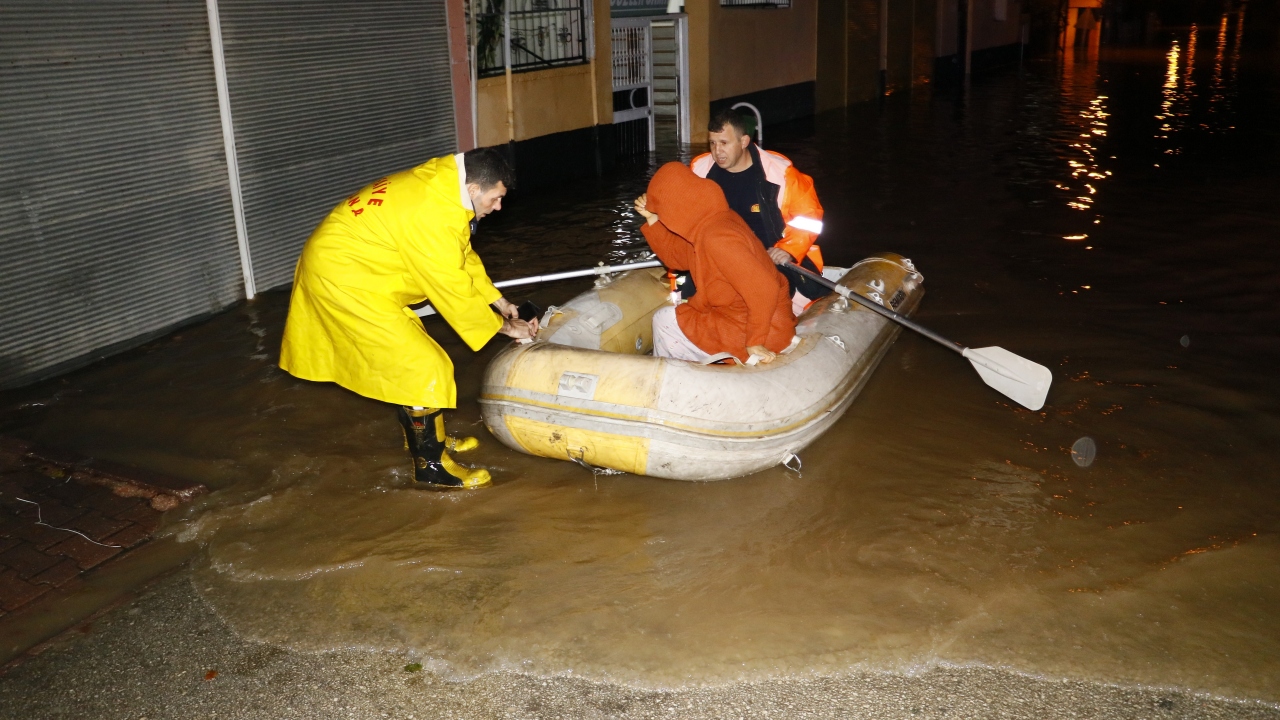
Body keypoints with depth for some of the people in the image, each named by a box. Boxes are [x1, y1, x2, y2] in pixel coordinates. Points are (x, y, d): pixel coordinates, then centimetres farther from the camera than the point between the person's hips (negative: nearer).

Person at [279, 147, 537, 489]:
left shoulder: (442, 185, 3)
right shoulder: (431, 213, -28)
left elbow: (463, 257, 15)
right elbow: (453, 288, -20)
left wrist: (499, 301, 15)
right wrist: (502, 326, -7)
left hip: (340, 261, 10)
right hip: (343, 278, -10)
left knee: (407, 354, 20)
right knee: (422, 366, -7)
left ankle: (425, 437, 35)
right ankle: (430, 464, 5)